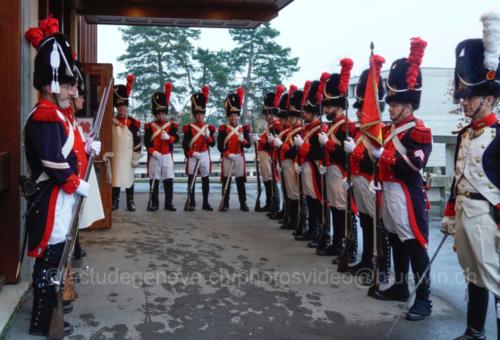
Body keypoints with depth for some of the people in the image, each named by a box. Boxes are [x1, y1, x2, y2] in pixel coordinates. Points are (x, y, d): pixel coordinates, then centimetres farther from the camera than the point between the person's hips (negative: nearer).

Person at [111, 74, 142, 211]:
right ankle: (115, 201, 14)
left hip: (128, 156, -1)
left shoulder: (134, 123, -1)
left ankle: (130, 201, 12)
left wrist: (136, 158, -5)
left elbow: (138, 142, -3)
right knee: (115, 177, 6)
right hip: (115, 156, 2)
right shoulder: (111, 122, 4)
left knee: (129, 177, 5)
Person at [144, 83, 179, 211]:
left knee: (169, 180, 3)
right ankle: (153, 203, 12)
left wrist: (168, 137, -28)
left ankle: (169, 203, 11)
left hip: (167, 157, 1)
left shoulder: (171, 125, 5)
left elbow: (176, 138, -8)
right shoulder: (149, 127, 2)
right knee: (154, 181, 4)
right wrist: (153, 151, -18)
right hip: (154, 157, -1)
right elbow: (146, 141, -5)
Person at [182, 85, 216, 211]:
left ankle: (205, 203, 12)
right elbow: (184, 145, -4)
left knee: (205, 178, 5)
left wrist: (208, 136, -13)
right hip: (192, 157, -2)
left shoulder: (209, 127, 7)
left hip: (205, 156, 3)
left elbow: (213, 144, 4)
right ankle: (191, 202, 7)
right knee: (191, 178, 0)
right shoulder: (189, 128, -2)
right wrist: (192, 153, -15)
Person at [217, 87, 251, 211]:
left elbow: (248, 144, 1)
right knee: (226, 180, 4)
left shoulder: (244, 128, 4)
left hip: (239, 157, 1)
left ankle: (243, 203, 10)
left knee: (240, 180, 4)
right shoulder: (223, 129, -1)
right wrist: (228, 154, -17)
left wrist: (243, 140, -20)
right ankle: (225, 203, 11)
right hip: (227, 158, -1)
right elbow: (220, 145, -4)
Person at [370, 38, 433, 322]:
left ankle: (424, 299, 4)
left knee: (415, 247, -3)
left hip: (408, 196, -9)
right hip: (389, 193, 9)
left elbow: (413, 167, -22)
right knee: (396, 243, 16)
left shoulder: (419, 131, -13)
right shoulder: (392, 129, 13)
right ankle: (400, 287, 29)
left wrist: (382, 155, -24)